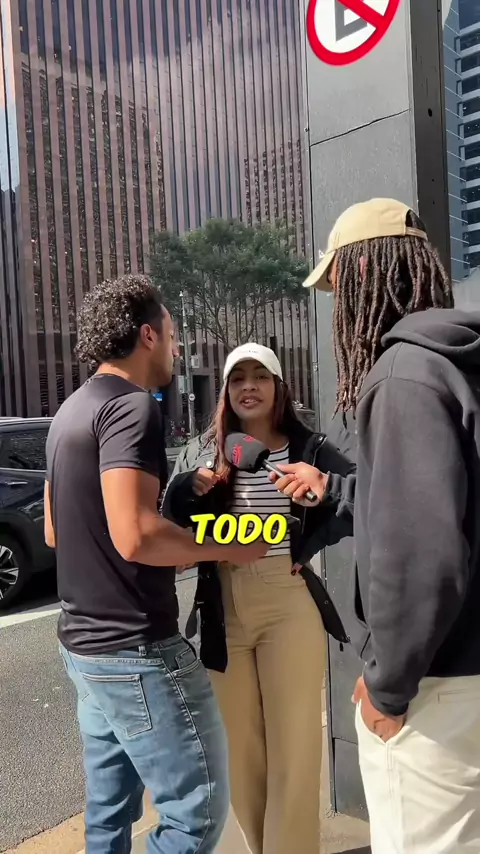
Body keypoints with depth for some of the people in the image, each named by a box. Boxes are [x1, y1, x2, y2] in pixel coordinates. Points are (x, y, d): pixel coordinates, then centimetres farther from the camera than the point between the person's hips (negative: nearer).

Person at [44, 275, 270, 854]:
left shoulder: (73, 411, 12)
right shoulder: (131, 406, -17)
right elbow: (134, 536, -29)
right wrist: (225, 548, -13)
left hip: (84, 642, 10)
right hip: (135, 650, -10)